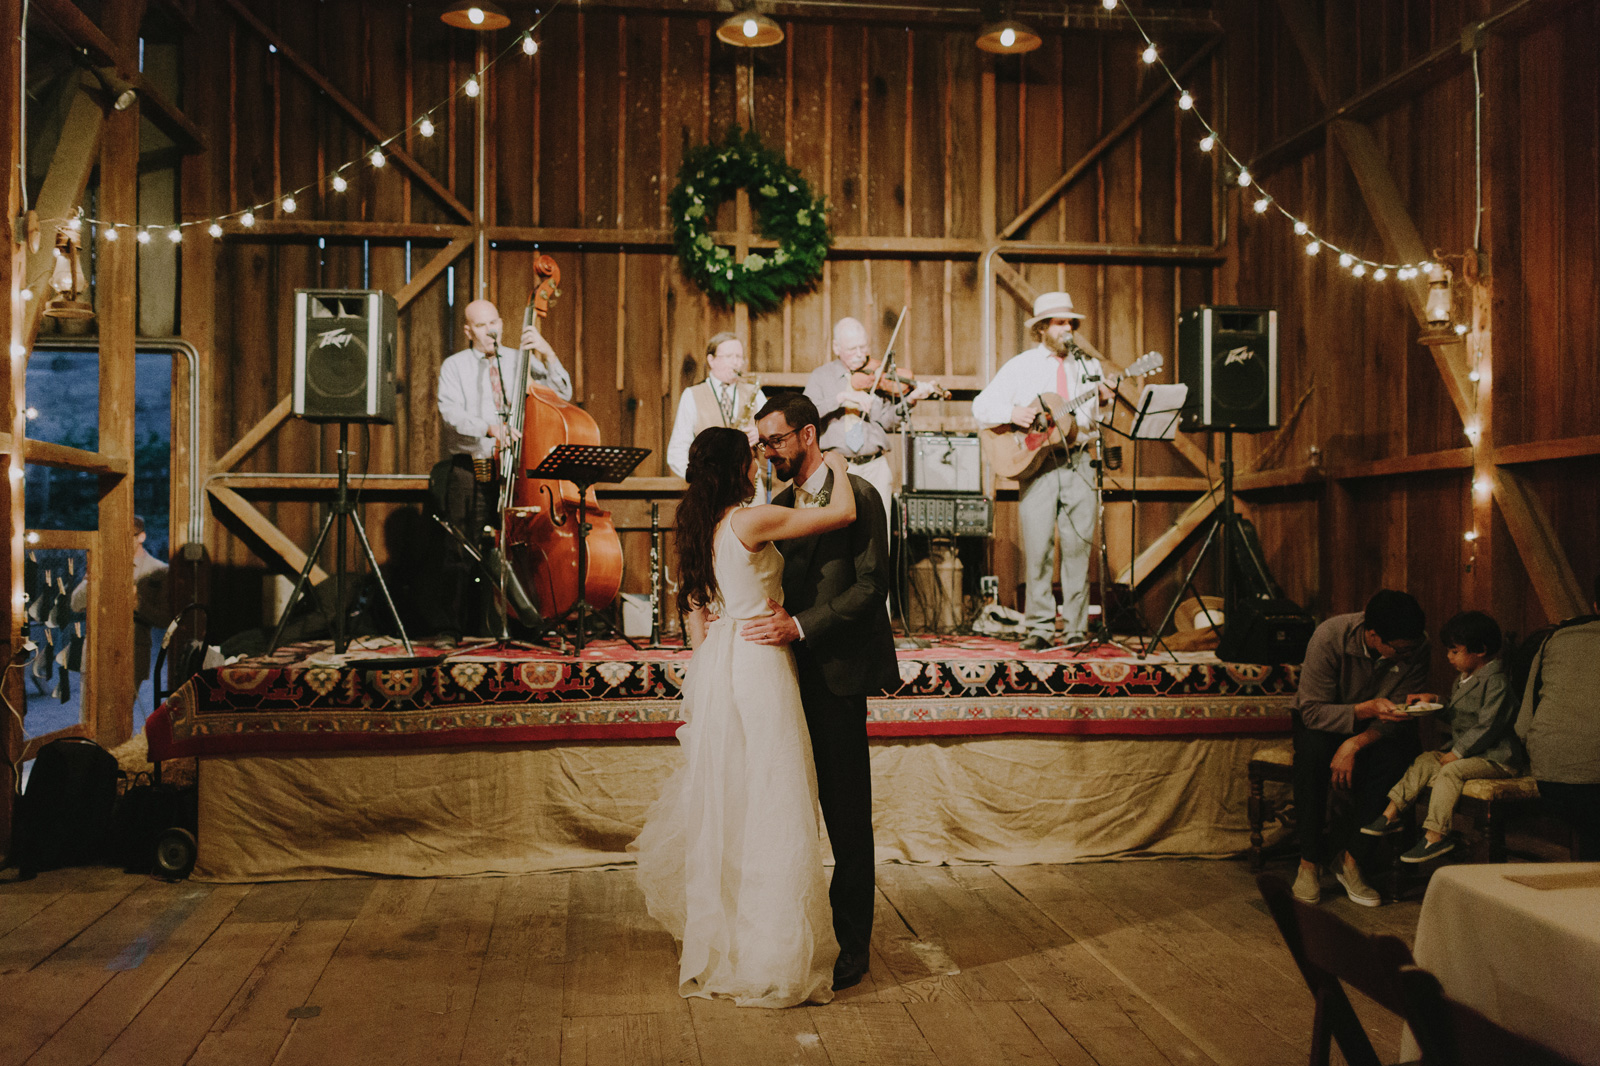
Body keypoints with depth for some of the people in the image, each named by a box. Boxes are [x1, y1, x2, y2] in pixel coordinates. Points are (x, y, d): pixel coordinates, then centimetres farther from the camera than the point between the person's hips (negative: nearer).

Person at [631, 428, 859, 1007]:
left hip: (717, 667, 9)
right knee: (770, 807, -2)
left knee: (724, 807, 18)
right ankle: (769, 959, 4)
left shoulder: (697, 527, 10)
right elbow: (843, 512, -12)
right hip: (758, 663, -9)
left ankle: (719, 946, 31)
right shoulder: (752, 519, -15)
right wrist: (838, 467, 7)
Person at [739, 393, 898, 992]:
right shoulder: (780, 504, 17)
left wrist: (800, 625, -21)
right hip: (793, 672, 7)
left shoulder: (857, 495, -7)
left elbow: (871, 585, -14)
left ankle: (851, 943, 11)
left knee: (846, 811, 0)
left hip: (838, 672, -7)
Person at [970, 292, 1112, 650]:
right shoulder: (1020, 366, 8)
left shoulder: (1088, 366, 15)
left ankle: (1077, 629, 6)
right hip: (1036, 463, -2)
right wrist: (1012, 412, -13)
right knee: (1037, 548, -6)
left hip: (1078, 463, 2)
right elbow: (981, 406, 4)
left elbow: (1099, 421, 11)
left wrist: (1105, 402, -10)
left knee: (1078, 546, -1)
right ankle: (1040, 628, 2)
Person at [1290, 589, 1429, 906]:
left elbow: (1401, 714, -16)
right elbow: (1312, 710, -26)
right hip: (1323, 718, -2)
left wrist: (1356, 743, -32)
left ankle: (1347, 855, -18)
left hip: (1376, 726, 2)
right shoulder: (1330, 637, -28)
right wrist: (1366, 709, -42)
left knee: (1393, 757, -33)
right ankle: (1309, 861, -24)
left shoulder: (1417, 646, -19)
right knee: (1312, 752, -36)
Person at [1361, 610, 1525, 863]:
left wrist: (1457, 753, -20)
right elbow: (1458, 716, 26)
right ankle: (1392, 813, -3)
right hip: (1466, 750, 10)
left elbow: (1487, 727, -23)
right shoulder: (1465, 678, 15)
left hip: (1496, 758, -10)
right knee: (1425, 761, -1)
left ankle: (1435, 834, -27)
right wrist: (1435, 701, 8)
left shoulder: (1496, 683, -17)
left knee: (1451, 771, -27)